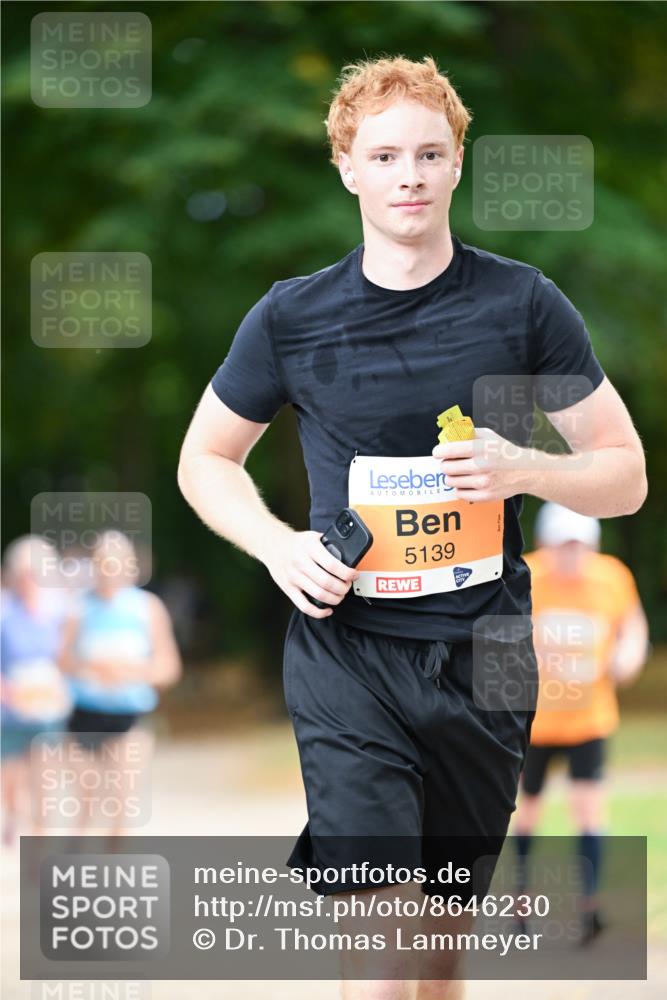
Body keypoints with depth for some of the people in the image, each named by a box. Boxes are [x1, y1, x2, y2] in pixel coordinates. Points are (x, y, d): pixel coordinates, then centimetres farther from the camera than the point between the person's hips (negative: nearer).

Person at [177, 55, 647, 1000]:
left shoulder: (523, 303, 0)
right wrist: (280, 546, -5)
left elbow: (626, 475, 5)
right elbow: (204, 461, 15)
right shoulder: (292, 317, 1)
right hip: (346, 649, -2)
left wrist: (526, 470, -17)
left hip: (483, 659, 2)